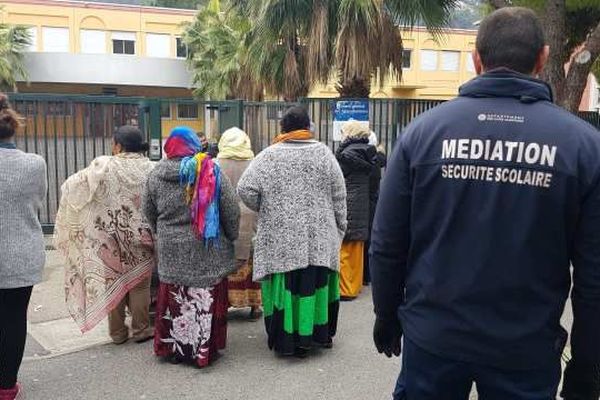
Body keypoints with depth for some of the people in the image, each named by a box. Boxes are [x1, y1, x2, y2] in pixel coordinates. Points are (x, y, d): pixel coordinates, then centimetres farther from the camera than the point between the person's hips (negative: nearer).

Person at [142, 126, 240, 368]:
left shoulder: (156, 175, 0)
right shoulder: (211, 172, -8)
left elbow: (148, 212, 10)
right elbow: (231, 211, -6)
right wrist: (231, 238, 8)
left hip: (171, 251, 3)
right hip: (207, 252, -3)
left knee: (175, 301, 14)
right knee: (205, 302, 5)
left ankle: (173, 348, 25)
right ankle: (204, 350, 13)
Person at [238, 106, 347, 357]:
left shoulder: (269, 156, -5)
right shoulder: (323, 153, 0)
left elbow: (245, 190, -9)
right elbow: (339, 196, 2)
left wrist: (265, 210, 8)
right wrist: (339, 227, 14)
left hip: (281, 237, -1)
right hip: (320, 238, 2)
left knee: (286, 286, 5)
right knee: (317, 284, 12)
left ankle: (287, 340, 14)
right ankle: (320, 334, 25)